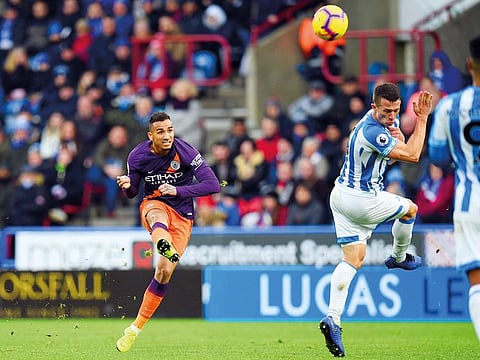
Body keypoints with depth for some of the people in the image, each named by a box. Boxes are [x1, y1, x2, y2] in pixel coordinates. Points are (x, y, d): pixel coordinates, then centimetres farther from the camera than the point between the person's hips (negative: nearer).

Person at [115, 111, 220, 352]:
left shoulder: (185, 152, -16)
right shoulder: (137, 156, -8)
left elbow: (212, 185, -20)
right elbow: (132, 193, 5)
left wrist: (178, 191, -30)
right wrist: (127, 186, -20)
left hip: (182, 216, -1)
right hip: (154, 204, 1)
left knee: (164, 272, -11)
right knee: (157, 214, -40)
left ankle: (135, 329, 3)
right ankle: (163, 245, -79)